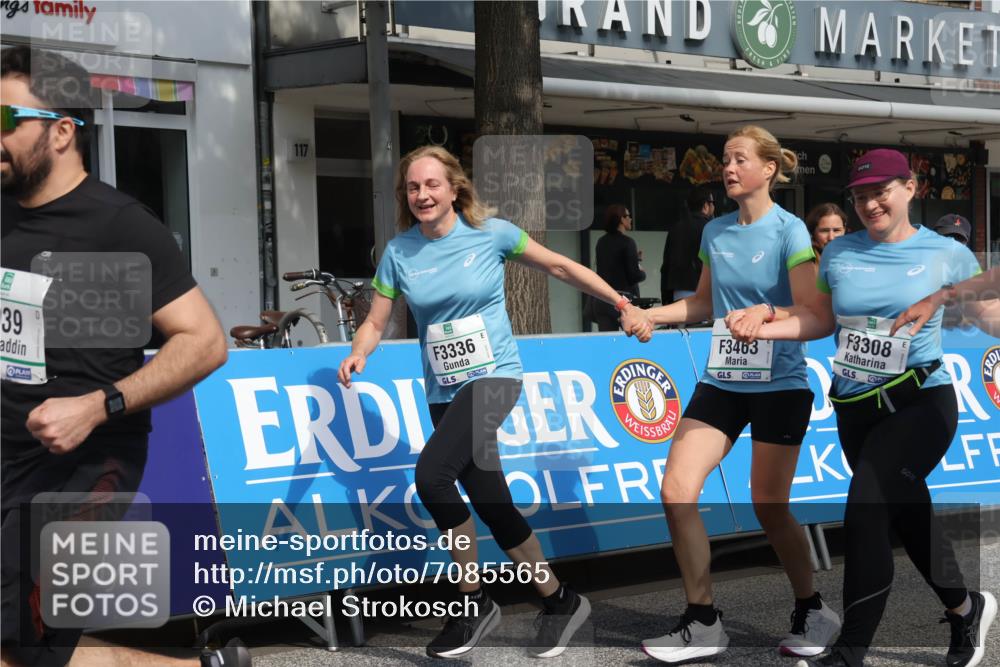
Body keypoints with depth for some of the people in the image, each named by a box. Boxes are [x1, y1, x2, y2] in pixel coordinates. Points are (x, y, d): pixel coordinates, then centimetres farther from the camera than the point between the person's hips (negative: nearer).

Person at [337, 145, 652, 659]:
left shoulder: (491, 233, -7)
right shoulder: (399, 252, 0)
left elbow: (560, 267, 2)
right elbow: (376, 321, 5)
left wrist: (623, 306, 0)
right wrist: (359, 353, -17)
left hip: (493, 376, -5)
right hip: (443, 391, 5)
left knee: (431, 474, -26)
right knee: (493, 506, 6)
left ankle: (473, 601, -10)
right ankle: (558, 601, 25)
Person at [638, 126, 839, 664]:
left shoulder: (789, 231, -10)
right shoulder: (715, 232, 6)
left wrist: (766, 315, -31)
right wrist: (650, 314, 5)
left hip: (780, 385, -5)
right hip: (721, 381, 5)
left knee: (770, 508, 1)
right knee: (676, 490, -7)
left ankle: (812, 613, 24)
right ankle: (703, 623, 3)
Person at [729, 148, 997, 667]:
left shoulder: (946, 254, -5)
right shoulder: (839, 253, 4)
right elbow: (821, 318, 12)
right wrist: (760, 328, -1)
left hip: (920, 404, -5)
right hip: (854, 407, 5)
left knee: (866, 510, -19)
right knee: (906, 514, 15)